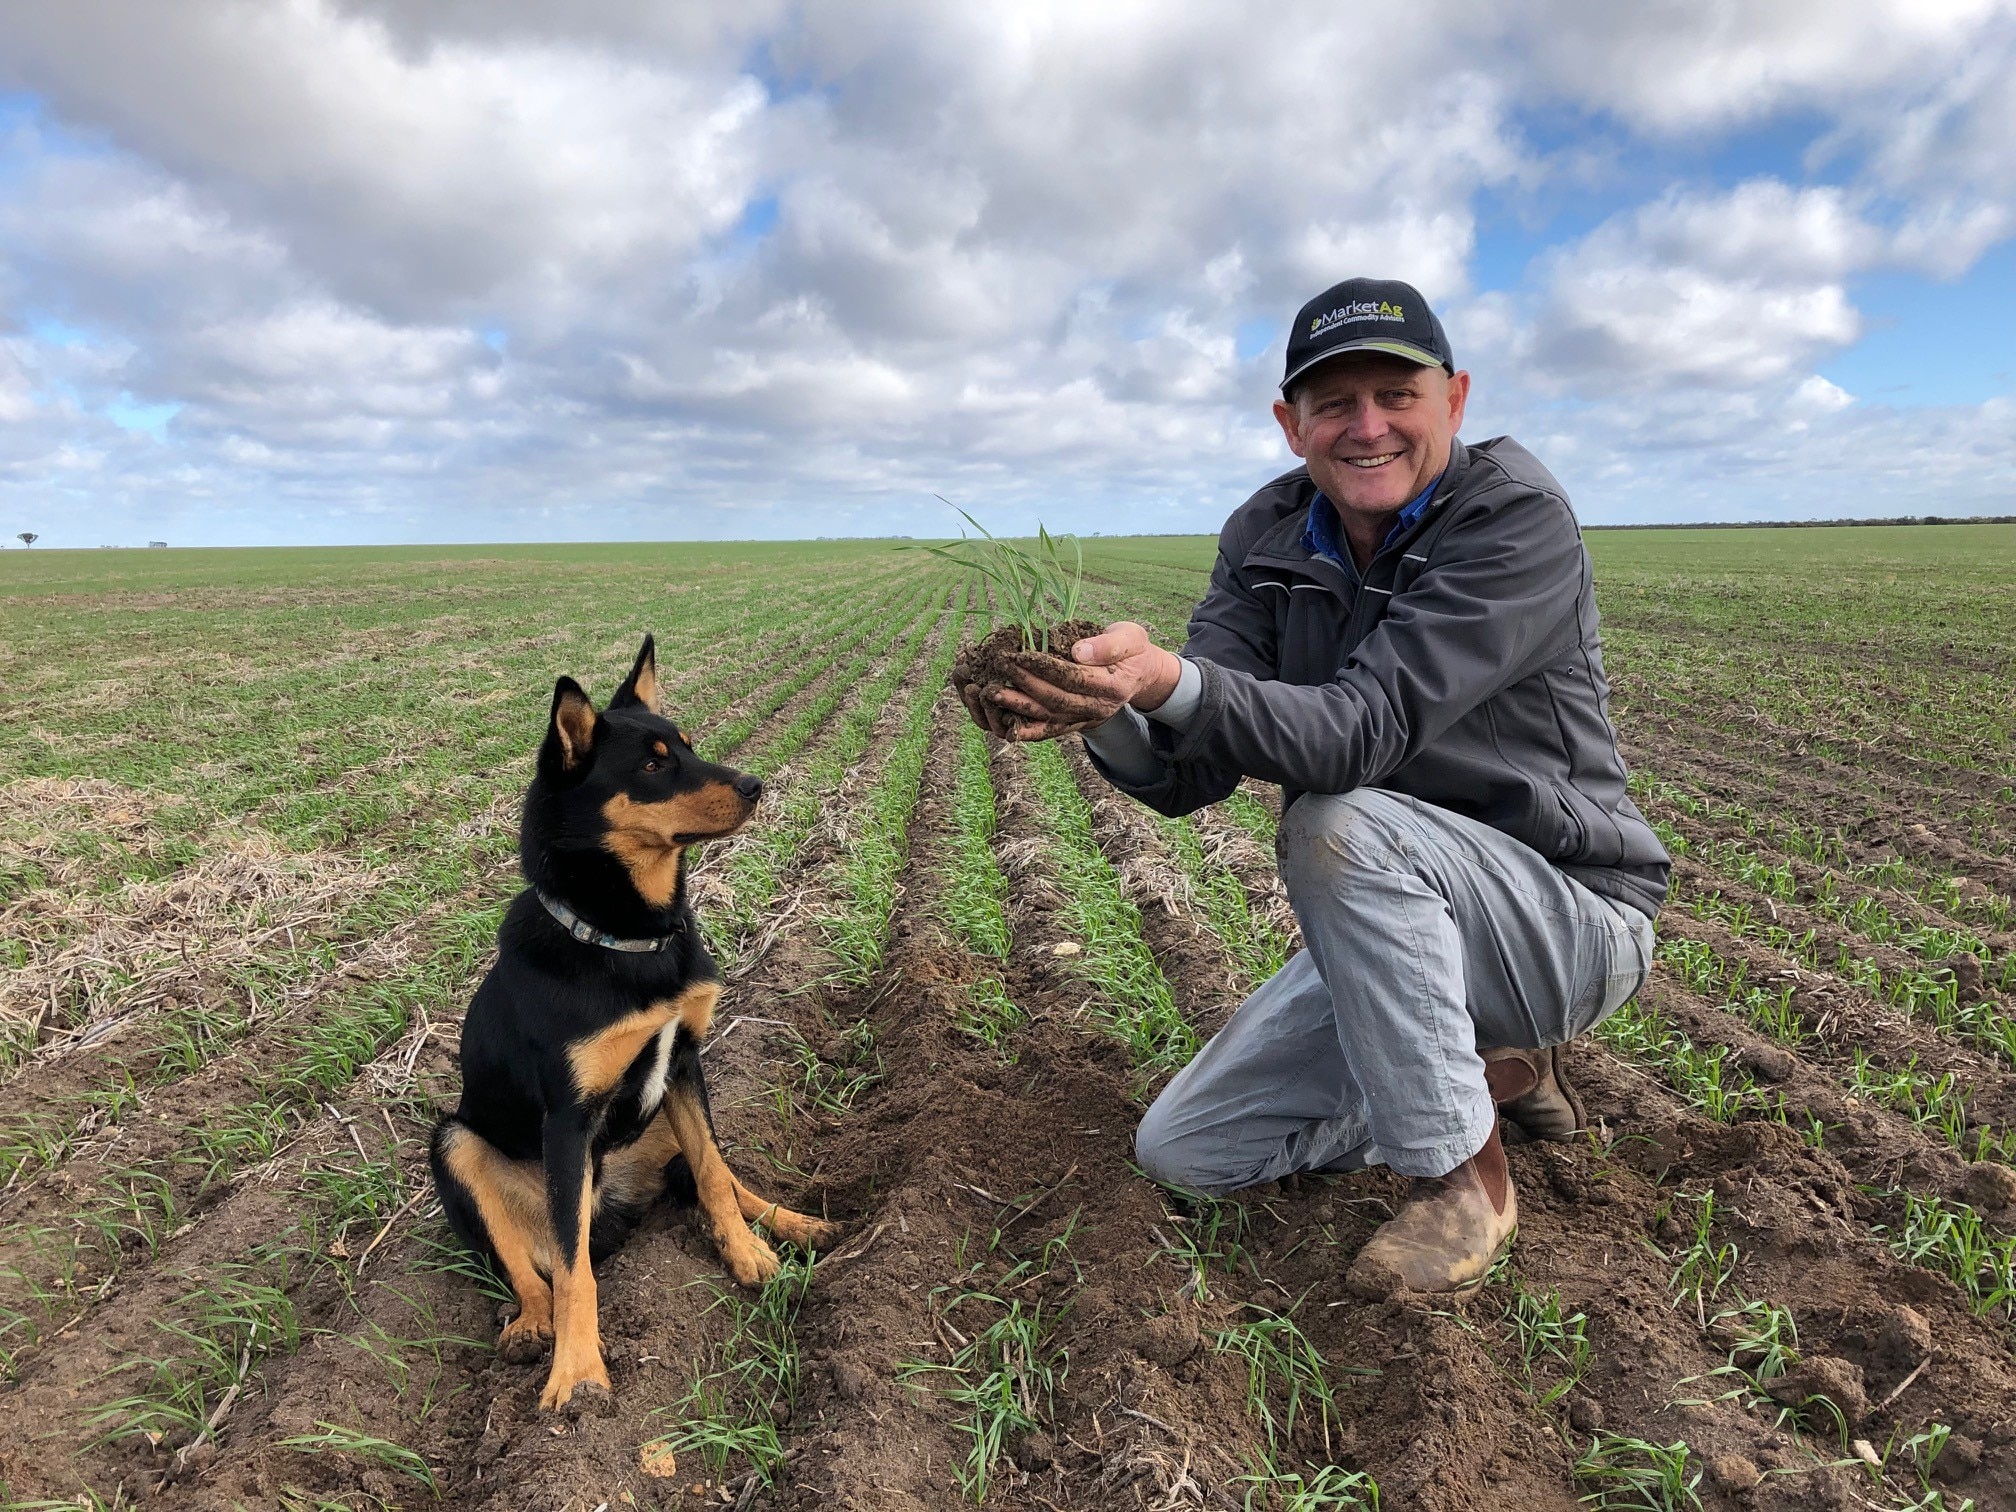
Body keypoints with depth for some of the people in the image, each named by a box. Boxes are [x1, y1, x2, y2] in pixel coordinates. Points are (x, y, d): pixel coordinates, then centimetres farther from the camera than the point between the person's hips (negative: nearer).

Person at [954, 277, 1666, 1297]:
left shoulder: (1516, 516, -19)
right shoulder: (1267, 540, -2)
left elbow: (1368, 728, -34)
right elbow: (1191, 772, -13)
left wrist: (1170, 679, -50)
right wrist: (1103, 714, -36)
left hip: (1570, 916, -6)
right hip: (1392, 924, 6)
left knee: (1338, 826, -36)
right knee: (1181, 1148, 4)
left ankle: (1462, 1177, -15)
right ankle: (1492, 1071, 18)